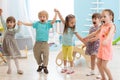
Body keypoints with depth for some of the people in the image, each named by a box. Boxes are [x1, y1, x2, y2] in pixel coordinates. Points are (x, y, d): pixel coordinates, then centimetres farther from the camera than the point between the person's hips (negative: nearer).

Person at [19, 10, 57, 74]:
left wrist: (56, 13, -20)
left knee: (45, 55, -5)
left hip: (45, 43, -2)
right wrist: (22, 23, -4)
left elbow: (53, 21, -11)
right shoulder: (37, 24, 3)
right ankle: (40, 65, 30)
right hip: (38, 42, 2)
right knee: (37, 54, 11)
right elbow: (29, 24, 2)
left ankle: (45, 67, 8)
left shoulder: (48, 24, -1)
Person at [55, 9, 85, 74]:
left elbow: (78, 36, -13)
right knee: (64, 57, 12)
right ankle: (65, 67, 24)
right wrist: (58, 12, -16)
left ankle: (71, 68, 7)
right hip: (64, 44, 4)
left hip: (70, 45, -4)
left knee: (70, 57, -2)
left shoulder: (73, 29, -12)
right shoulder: (65, 26, -5)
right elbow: (61, 18, -9)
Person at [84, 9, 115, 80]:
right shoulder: (103, 26, 10)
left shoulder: (111, 26, -15)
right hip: (101, 48, 8)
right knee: (98, 63, 10)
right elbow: (96, 33, 26)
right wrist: (87, 37, 35)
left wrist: (106, 40, -55)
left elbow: (110, 34, -36)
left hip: (107, 48, -8)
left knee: (104, 65, -6)